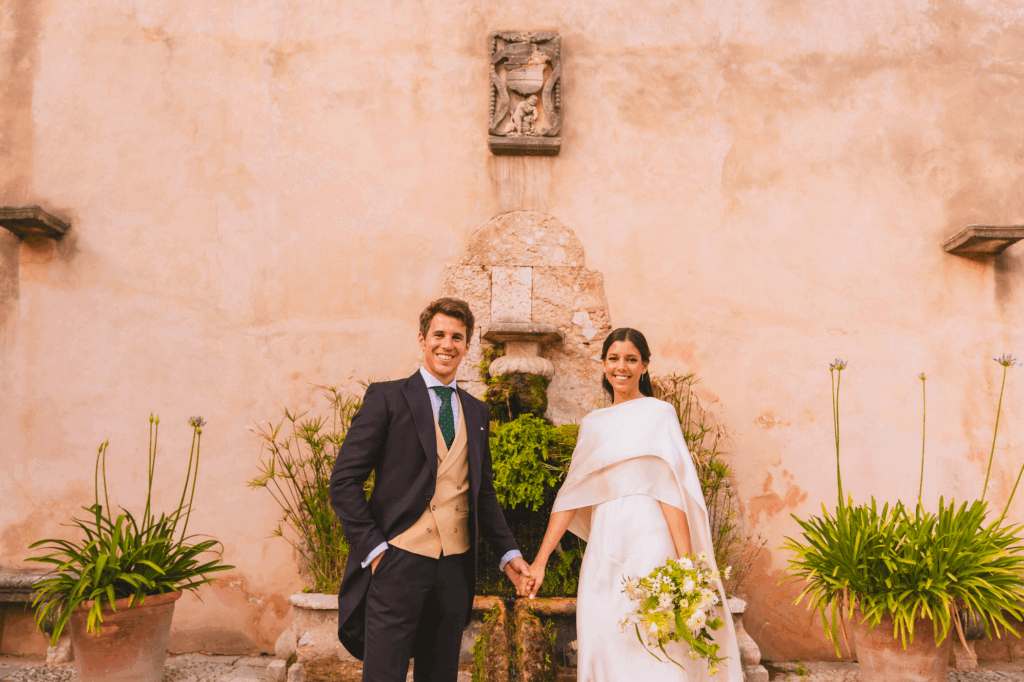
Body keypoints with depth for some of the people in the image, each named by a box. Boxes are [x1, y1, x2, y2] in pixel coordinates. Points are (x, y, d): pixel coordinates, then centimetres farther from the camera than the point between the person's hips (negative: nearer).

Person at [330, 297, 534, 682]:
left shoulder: (477, 412, 13)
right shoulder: (387, 398, -2)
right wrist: (374, 547, -12)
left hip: (456, 565, 5)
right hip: (398, 561, -5)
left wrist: (508, 553, 9)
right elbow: (344, 481, -5)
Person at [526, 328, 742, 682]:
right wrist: (540, 560, 5)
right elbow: (572, 493, 11)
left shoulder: (658, 413, 3)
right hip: (603, 550, 4)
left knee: (654, 652, -5)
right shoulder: (592, 423, 15)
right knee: (603, 649, 6)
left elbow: (671, 488, -6)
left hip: (649, 545, -4)